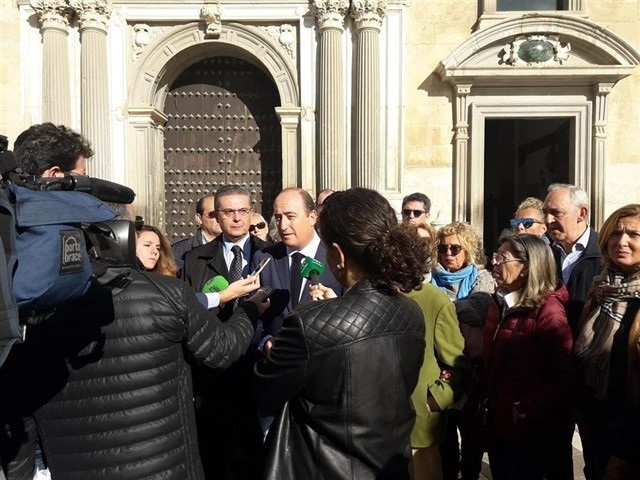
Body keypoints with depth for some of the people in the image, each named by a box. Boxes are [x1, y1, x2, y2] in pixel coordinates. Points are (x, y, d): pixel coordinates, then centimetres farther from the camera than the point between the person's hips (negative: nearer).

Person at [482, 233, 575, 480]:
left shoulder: (547, 311, -19)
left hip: (524, 427, -7)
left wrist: (526, 408, -23)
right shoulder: (500, 302, 4)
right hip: (494, 419, 7)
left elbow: (567, 379, -22)